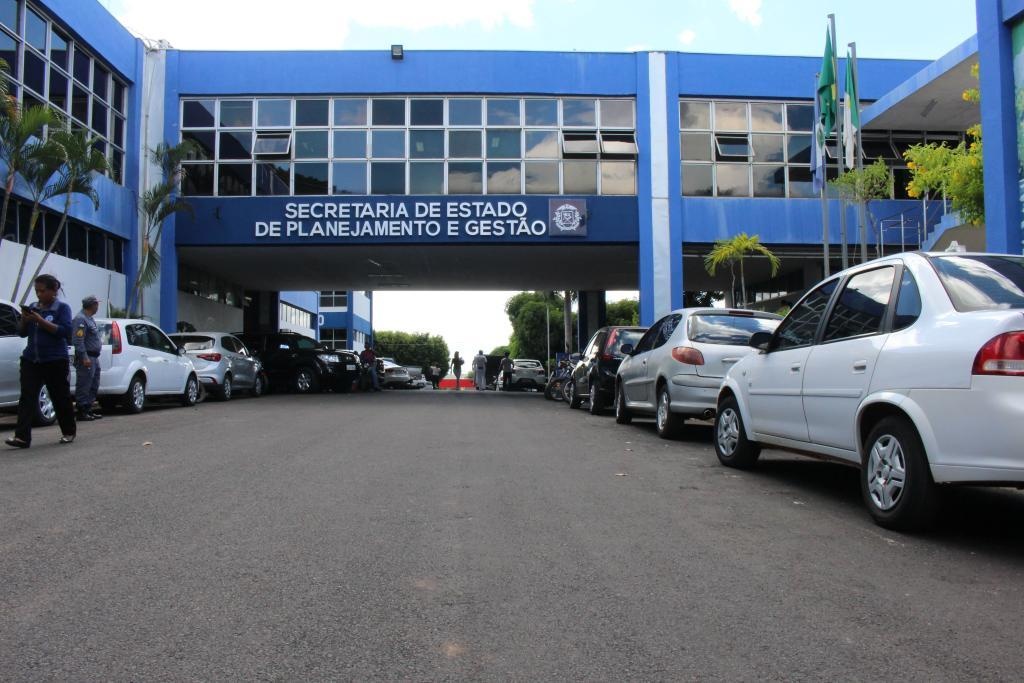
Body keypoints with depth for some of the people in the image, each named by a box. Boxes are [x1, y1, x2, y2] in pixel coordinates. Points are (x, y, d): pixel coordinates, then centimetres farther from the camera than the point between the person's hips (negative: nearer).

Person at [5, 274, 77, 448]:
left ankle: (69, 432, 21)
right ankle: (22, 437, -10)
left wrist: (41, 321, -20)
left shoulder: (62, 308, -3)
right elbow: (22, 332, 14)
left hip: (55, 361, -4)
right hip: (31, 360, 5)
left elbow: (65, 331, -15)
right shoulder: (33, 307, 12)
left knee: (60, 397, 6)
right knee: (27, 397, -6)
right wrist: (24, 319, -6)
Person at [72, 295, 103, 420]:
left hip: (94, 357, 11)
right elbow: (78, 340, -21)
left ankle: (88, 410, 21)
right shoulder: (80, 319, -14)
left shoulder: (89, 318, 18)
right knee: (84, 386, -6)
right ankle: (82, 412, -2)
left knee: (93, 385, 14)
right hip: (86, 358, -11)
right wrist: (84, 357, -24)